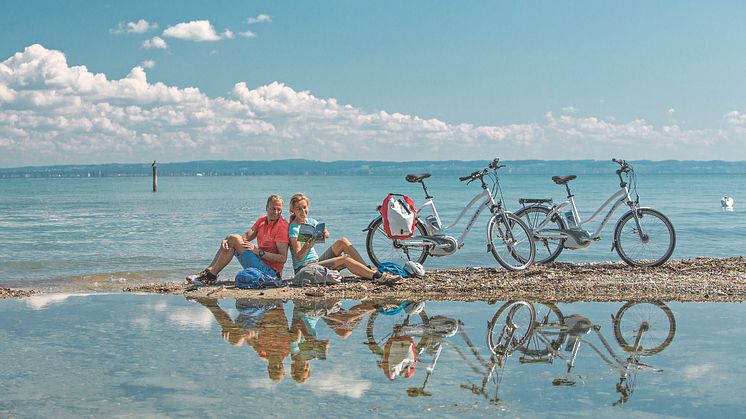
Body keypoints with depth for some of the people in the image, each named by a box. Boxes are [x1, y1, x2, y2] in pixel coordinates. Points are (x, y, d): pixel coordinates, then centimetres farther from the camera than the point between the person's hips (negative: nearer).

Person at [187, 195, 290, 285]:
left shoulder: (282, 226, -11)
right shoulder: (262, 220, 14)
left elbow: (283, 258, -17)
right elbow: (245, 237, 4)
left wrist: (258, 251, -22)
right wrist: (226, 241, -15)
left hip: (270, 270, -8)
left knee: (234, 239, -13)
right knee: (228, 242, 10)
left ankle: (211, 275, -10)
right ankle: (209, 271, 0)